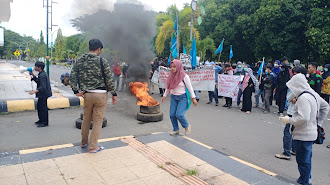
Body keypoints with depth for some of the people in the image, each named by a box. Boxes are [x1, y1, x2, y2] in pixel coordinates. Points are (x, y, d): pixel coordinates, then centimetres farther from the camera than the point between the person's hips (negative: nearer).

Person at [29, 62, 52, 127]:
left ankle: (45, 122, 7)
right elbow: (38, 81, 21)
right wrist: (33, 75, 9)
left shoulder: (42, 75, -22)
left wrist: (35, 91, -37)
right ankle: (41, 120, 33)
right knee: (39, 106, 20)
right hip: (42, 94, 11)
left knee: (43, 107, -3)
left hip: (43, 94, -11)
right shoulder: (41, 73, 10)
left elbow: (43, 87, -29)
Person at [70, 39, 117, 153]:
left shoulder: (80, 60, 5)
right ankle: (93, 147, 12)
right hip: (101, 94, -4)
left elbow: (72, 76, 1)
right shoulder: (102, 61, -8)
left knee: (86, 119, 20)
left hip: (87, 94, 4)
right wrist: (114, 94, -1)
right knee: (98, 121, 6)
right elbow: (109, 80, -8)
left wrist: (76, 90, 2)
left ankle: (84, 143, 35)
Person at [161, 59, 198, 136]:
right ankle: (176, 130, 22)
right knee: (172, 114, 2)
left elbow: (190, 87, -9)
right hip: (173, 97, 6)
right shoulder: (171, 76, 3)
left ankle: (187, 126, 12)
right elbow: (168, 87, 16)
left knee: (179, 114, -17)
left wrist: (193, 98, -10)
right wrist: (164, 95, 17)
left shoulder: (184, 76, -13)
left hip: (182, 97, -6)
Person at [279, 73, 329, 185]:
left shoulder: (303, 98, -23)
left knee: (303, 161, 3)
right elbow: (325, 106, 21)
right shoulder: (313, 94, 8)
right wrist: (318, 122, 20)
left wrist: (289, 120, -16)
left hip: (303, 136, -10)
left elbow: (303, 118, -29)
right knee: (306, 160, 23)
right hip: (311, 133, 10)